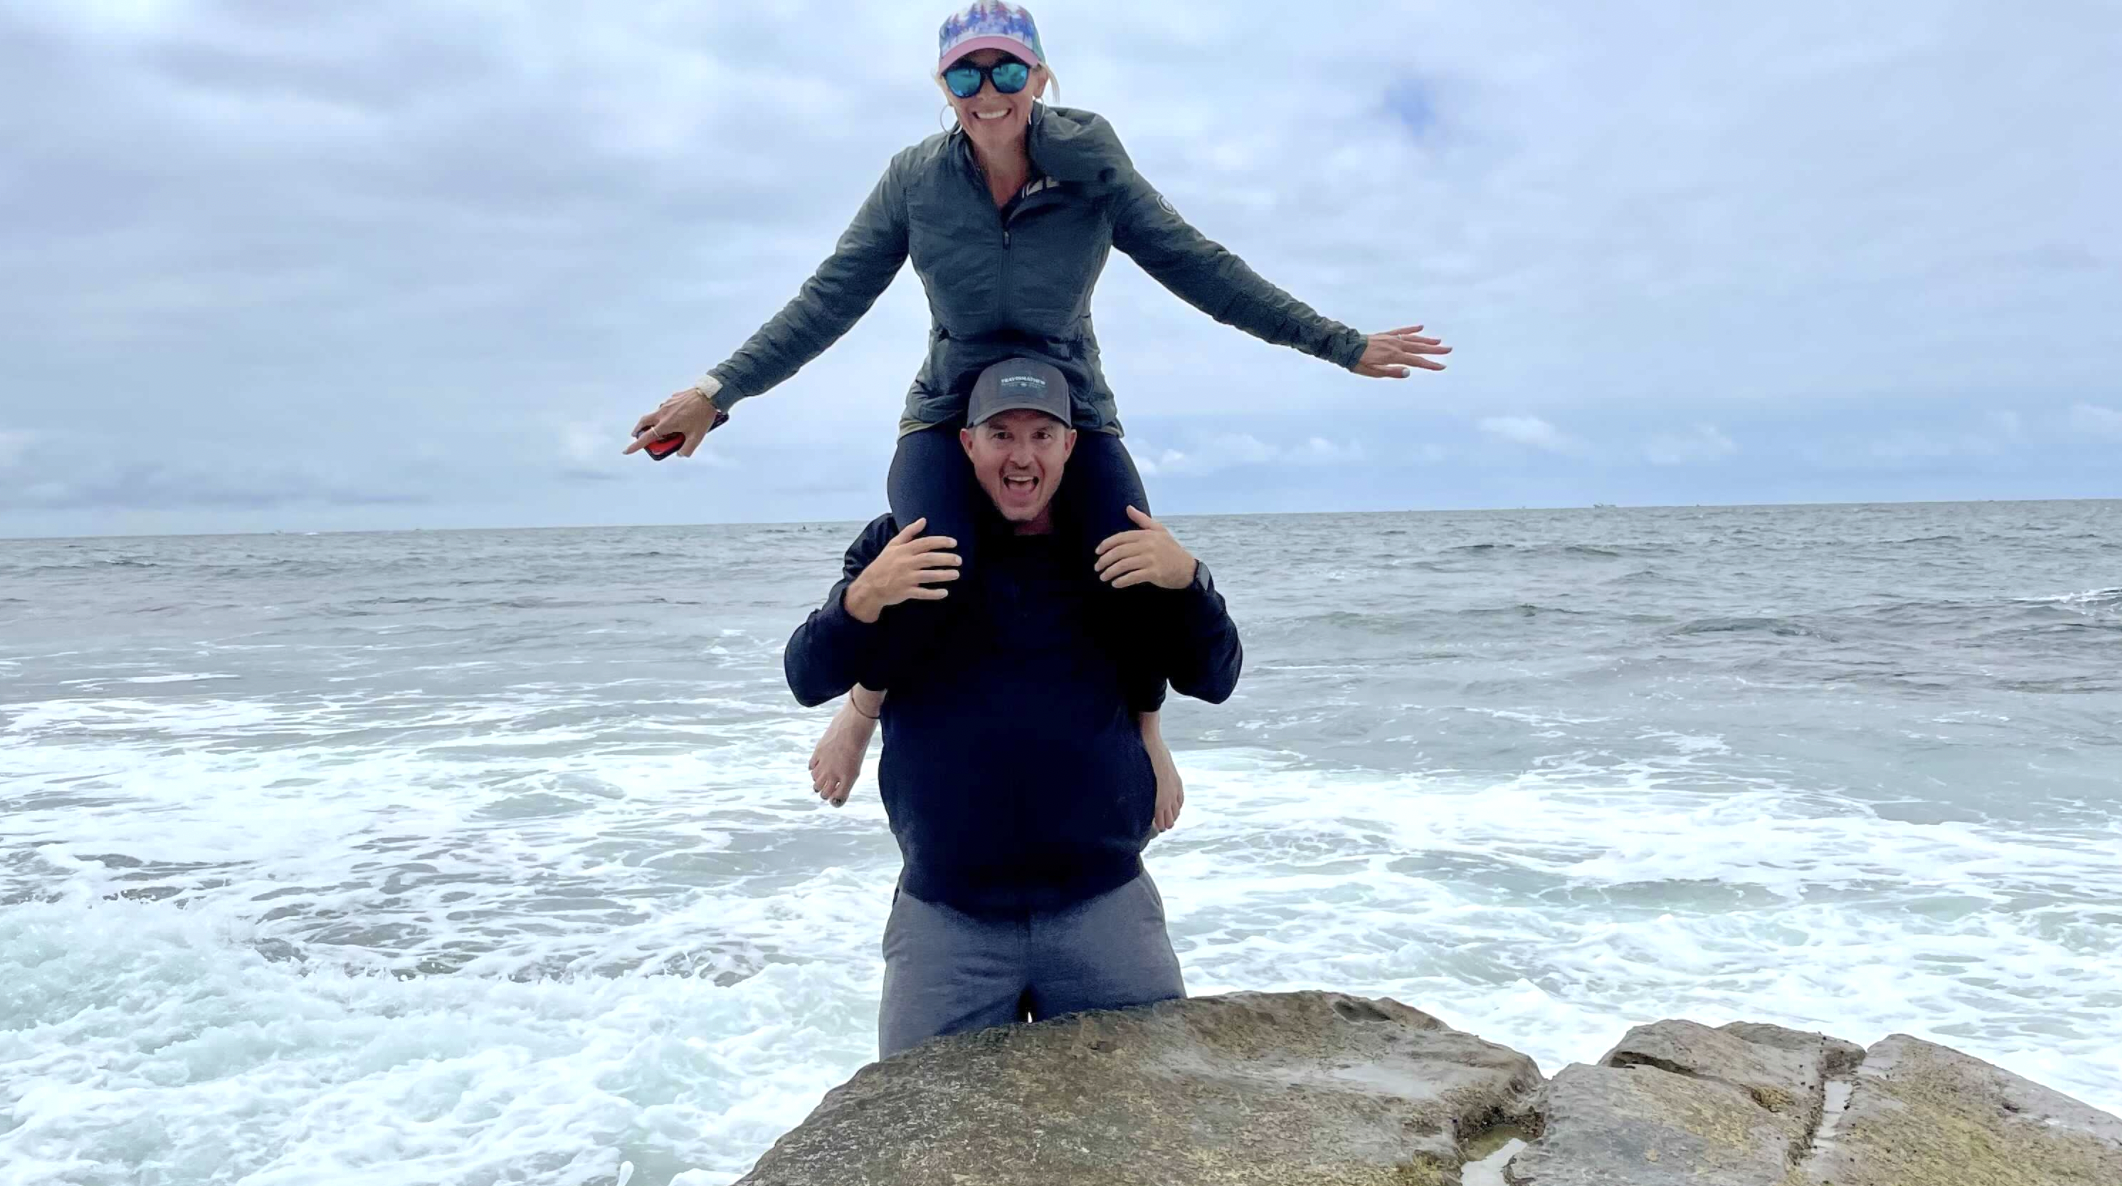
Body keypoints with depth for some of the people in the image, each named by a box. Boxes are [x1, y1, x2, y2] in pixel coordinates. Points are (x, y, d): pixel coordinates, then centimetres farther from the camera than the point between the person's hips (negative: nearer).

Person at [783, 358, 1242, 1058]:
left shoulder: (1124, 548, 4)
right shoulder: (899, 548, 2)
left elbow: (1213, 680, 2)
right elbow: (808, 679, -3)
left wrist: (1187, 581, -17)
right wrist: (863, 600, -24)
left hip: (1104, 907, 1)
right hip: (943, 919, 0)